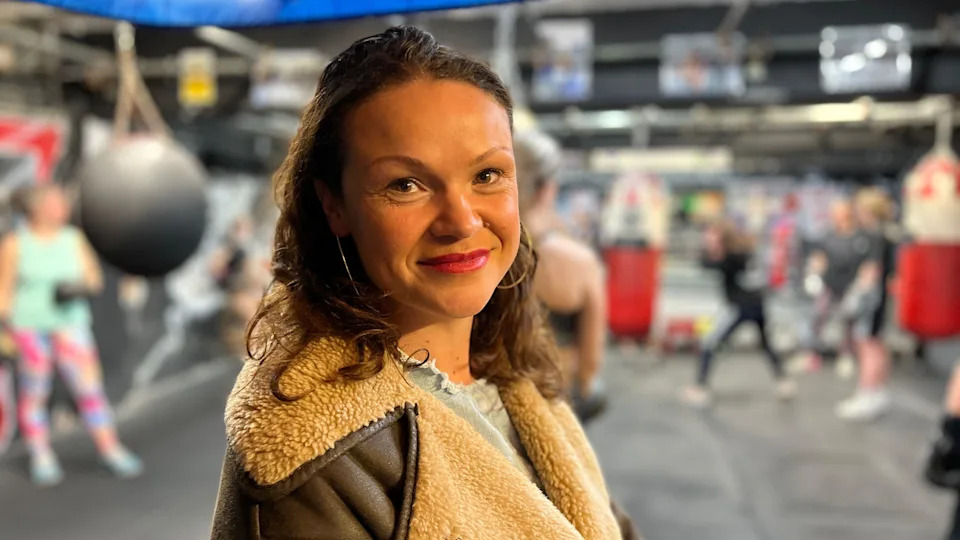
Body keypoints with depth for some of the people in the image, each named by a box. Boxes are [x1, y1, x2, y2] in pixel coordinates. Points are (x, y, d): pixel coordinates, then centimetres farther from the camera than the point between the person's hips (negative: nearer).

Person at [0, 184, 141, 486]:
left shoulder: (74, 240, 6)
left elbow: (95, 279, 9)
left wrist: (79, 288, -12)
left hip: (70, 323, 2)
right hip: (29, 326, -2)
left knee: (89, 386, -3)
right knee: (34, 395, 3)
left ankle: (110, 450, 2)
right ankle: (41, 458, 14)